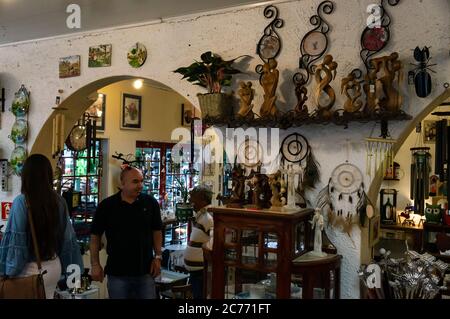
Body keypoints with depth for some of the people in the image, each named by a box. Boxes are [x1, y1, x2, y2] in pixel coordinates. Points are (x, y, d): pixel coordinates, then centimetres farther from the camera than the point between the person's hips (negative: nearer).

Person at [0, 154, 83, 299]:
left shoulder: (22, 201, -16)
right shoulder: (60, 201, -2)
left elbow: (15, 239, -13)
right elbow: (68, 236, 3)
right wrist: (71, 269, 13)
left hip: (31, 269, -4)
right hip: (54, 266, 5)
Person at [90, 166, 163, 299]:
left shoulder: (150, 203, 0)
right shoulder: (106, 205, -5)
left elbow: (157, 231, 8)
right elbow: (95, 235, 1)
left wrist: (158, 257, 1)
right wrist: (95, 264, -2)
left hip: (145, 270, 1)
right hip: (117, 272, -1)